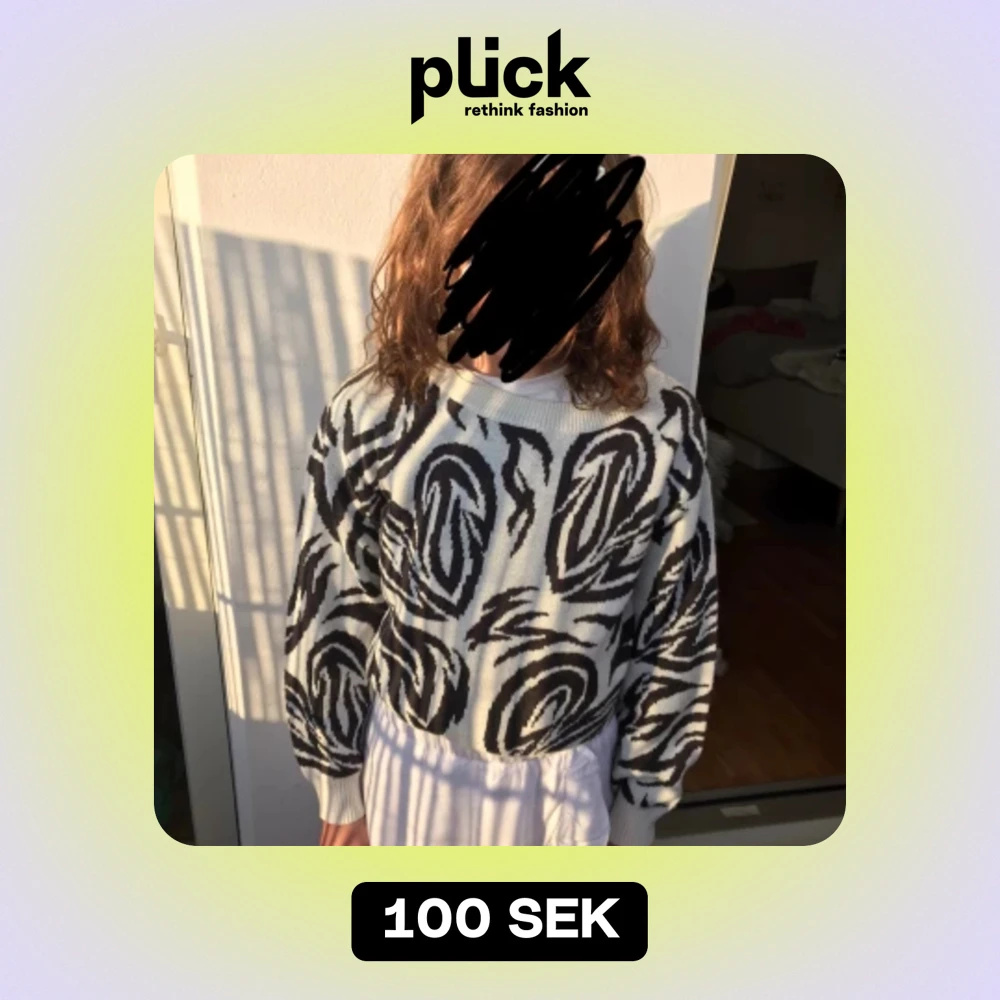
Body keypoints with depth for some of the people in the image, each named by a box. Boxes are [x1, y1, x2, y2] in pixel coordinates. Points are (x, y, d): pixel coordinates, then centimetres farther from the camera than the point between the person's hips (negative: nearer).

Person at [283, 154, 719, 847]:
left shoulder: (659, 428, -21)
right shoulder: (370, 416, -20)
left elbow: (676, 642, -10)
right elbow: (328, 618, -8)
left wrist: (635, 816, 0)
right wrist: (340, 788, 2)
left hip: (569, 780, 0)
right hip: (412, 763, 1)